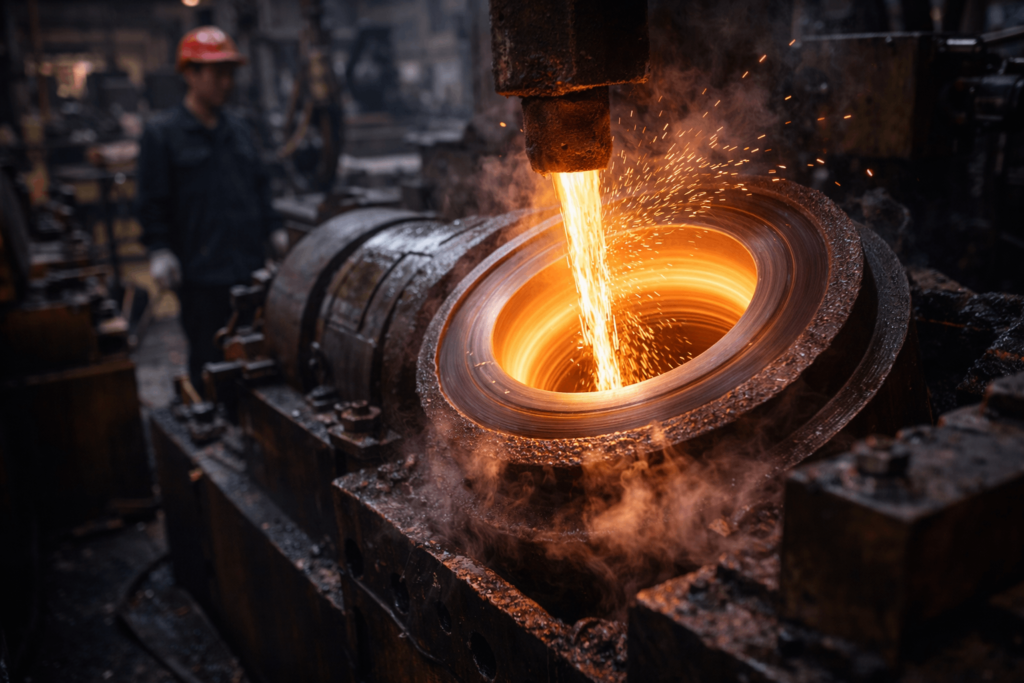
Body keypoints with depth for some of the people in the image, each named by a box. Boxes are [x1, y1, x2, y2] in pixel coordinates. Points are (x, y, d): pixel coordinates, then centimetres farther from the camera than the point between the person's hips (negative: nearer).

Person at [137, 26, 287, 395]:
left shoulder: (238, 130, 16)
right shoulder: (162, 133, -2)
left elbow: (260, 185, 23)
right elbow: (152, 201, -3)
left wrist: (273, 229, 16)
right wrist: (159, 249, -10)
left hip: (251, 265, 6)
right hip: (201, 273, -5)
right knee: (209, 357, 2)